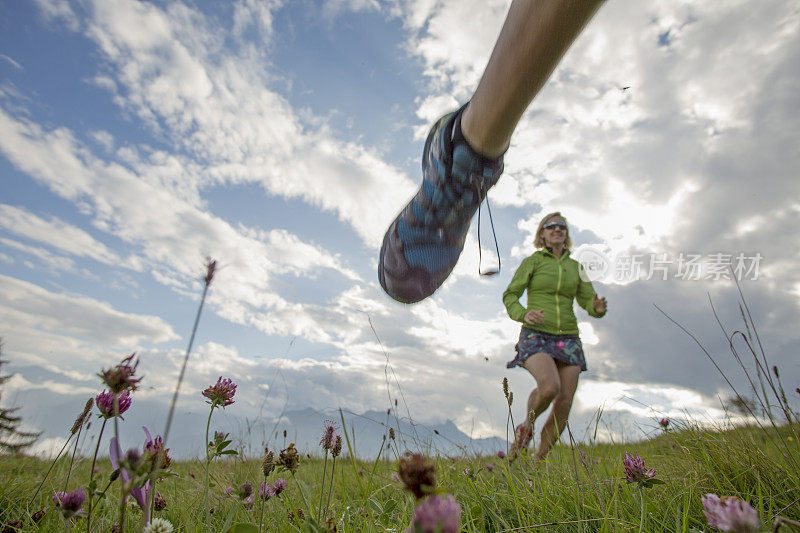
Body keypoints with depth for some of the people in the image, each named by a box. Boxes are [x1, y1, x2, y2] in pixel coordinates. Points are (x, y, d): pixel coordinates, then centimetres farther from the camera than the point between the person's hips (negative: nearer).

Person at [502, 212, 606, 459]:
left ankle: (539, 459, 12)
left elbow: (588, 302, 11)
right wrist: (524, 314, -20)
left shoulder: (575, 267, 15)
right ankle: (526, 426, 3)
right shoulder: (532, 261, 4)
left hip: (567, 339, 4)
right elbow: (510, 295, 1)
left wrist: (598, 308, -14)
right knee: (550, 387, -29)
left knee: (564, 404, -6)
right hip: (536, 336, -4)